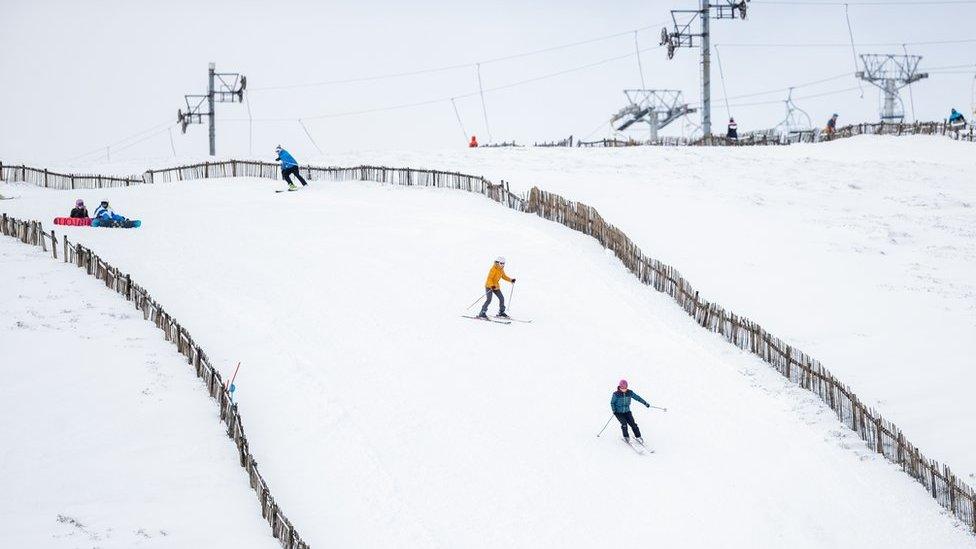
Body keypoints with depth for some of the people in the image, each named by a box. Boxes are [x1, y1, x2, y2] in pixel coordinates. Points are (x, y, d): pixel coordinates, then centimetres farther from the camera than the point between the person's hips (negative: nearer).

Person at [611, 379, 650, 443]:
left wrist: (645, 403, 2)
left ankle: (638, 437, 2)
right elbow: (612, 403, -3)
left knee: (632, 423, -8)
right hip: (618, 412, -3)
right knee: (624, 423, -18)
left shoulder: (630, 393, -5)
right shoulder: (616, 394, -13)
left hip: (627, 411, 3)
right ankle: (626, 437, 0)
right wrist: (614, 410, -15)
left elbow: (637, 397, 4)